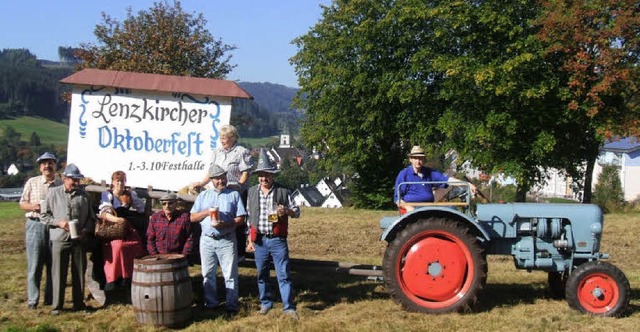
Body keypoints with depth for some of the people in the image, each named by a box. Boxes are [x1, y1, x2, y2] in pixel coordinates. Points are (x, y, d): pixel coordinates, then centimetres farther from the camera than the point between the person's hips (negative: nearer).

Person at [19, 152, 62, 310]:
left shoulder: (61, 184, 6)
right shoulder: (32, 182, 6)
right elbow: (22, 203, 9)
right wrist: (33, 207, -11)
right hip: (35, 226, -1)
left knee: (54, 265, 6)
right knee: (34, 265, -1)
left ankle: (51, 298, 16)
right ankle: (32, 299, 6)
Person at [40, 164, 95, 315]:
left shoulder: (83, 194, 5)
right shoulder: (54, 193, 1)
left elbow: (91, 217, 9)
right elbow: (45, 216, 3)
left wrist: (86, 230, -6)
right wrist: (59, 222, -12)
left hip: (79, 239, 2)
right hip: (59, 239, -2)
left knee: (79, 273, 8)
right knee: (59, 273, 3)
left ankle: (79, 303, 19)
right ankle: (57, 305, 12)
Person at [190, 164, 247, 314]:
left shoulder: (234, 194, 7)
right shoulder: (203, 195, 14)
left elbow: (241, 219, 0)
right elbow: (192, 218, 10)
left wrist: (225, 224, -16)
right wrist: (207, 212, -7)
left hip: (227, 240, -3)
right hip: (207, 240, 3)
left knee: (230, 274, -3)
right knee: (208, 274, 8)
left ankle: (232, 305, 2)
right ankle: (210, 303, 18)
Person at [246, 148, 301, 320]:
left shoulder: (283, 192, -3)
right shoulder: (252, 192, 6)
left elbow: (297, 212, 3)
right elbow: (249, 217, 13)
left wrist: (286, 211, -19)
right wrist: (250, 240, 11)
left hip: (278, 240, -3)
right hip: (259, 240, 3)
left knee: (283, 275, -3)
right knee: (262, 274, 13)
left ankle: (289, 307, 3)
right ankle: (266, 303, 28)